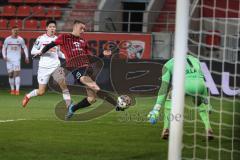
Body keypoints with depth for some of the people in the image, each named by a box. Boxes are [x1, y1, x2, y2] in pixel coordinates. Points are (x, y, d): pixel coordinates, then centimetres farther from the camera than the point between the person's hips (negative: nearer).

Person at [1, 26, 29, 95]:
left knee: (17, 73, -15)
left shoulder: (20, 39, 2)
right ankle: (12, 89, 18)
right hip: (9, 59, 2)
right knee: (10, 74, 6)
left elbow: (25, 48, 11)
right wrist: (4, 56, -6)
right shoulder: (7, 39, 2)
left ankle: (17, 90, -20)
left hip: (17, 59, -2)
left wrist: (26, 57, 2)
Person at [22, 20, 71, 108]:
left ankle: (69, 105, -13)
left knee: (63, 84, -17)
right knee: (41, 92, 1)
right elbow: (33, 51, -8)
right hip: (44, 67, -3)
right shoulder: (41, 38, -6)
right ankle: (28, 96, 30)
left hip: (55, 67, 3)